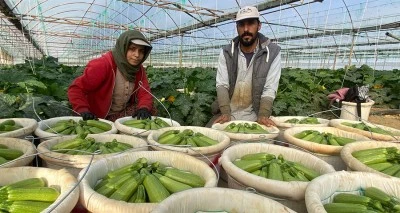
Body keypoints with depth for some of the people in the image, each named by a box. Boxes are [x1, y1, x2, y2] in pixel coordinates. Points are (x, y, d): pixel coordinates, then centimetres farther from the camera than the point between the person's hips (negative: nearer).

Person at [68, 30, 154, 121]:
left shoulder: (139, 69, -2)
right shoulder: (103, 65, -21)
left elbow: (145, 92, -7)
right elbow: (76, 88, -19)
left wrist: (144, 108, -29)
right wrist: (84, 110, -35)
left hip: (124, 114, 5)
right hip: (99, 117, -5)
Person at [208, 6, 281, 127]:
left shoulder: (273, 52, -7)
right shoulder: (226, 52, -2)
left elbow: (270, 89, -10)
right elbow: (222, 85, -8)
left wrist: (263, 116, -25)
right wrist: (226, 113, -22)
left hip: (254, 115, -1)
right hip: (227, 113, 1)